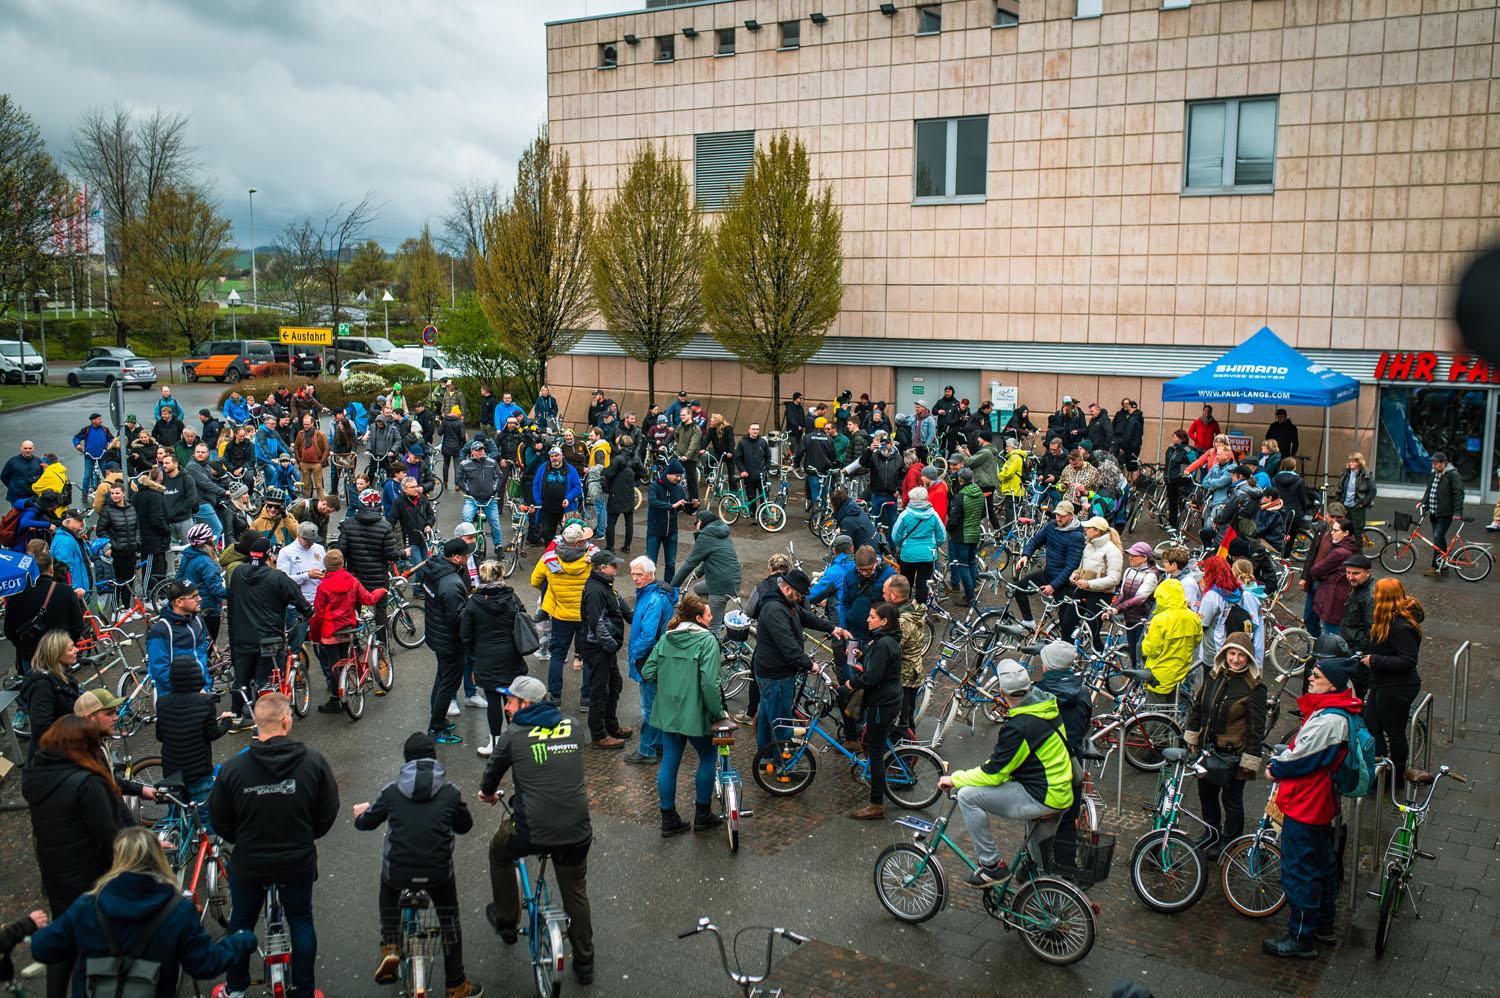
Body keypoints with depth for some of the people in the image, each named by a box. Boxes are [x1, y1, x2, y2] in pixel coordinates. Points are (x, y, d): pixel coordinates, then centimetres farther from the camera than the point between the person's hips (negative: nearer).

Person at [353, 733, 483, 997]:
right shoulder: (450, 792, -1)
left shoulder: (392, 791, -2)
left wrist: (362, 812, 34)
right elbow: (464, 826, 13)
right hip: (438, 873, -1)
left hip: (398, 872, 1)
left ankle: (390, 948, 21)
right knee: (449, 920, 23)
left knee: (387, 887, 36)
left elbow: (365, 824, 10)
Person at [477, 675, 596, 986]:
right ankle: (584, 964, 31)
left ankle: (506, 921, 41)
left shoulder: (514, 735, -5)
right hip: (576, 832, 3)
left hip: (531, 832, -3)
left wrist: (487, 792, 34)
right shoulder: (570, 727, 5)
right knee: (576, 893, 23)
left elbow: (494, 769, 12)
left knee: (499, 851, 30)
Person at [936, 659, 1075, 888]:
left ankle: (991, 866, -3)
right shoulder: (1048, 705, 1)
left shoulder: (1019, 727, -25)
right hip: (1064, 790, 10)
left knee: (968, 795, -12)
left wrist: (954, 779, -4)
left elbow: (992, 774, -18)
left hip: (1045, 799, -10)